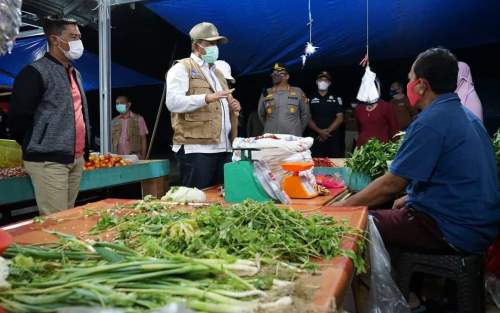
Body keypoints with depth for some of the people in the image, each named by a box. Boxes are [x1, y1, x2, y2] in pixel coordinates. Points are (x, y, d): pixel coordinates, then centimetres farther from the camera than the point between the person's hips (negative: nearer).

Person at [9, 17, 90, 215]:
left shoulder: (75, 73, 17)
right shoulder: (36, 72, -9)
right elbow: (18, 117, -11)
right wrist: (36, 148, 0)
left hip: (76, 159, 8)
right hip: (49, 161, -7)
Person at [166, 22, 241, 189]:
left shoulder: (217, 72, 25)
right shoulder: (182, 68, 0)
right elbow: (173, 102, -15)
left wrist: (233, 107, 8)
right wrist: (207, 98, -26)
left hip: (223, 147, 8)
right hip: (197, 147, -7)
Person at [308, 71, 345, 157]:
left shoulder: (336, 98, 9)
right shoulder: (311, 99, 8)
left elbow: (340, 118, 2)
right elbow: (308, 118, 4)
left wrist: (328, 131, -11)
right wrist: (319, 131, -11)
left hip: (333, 138, 0)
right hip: (316, 138, 0)